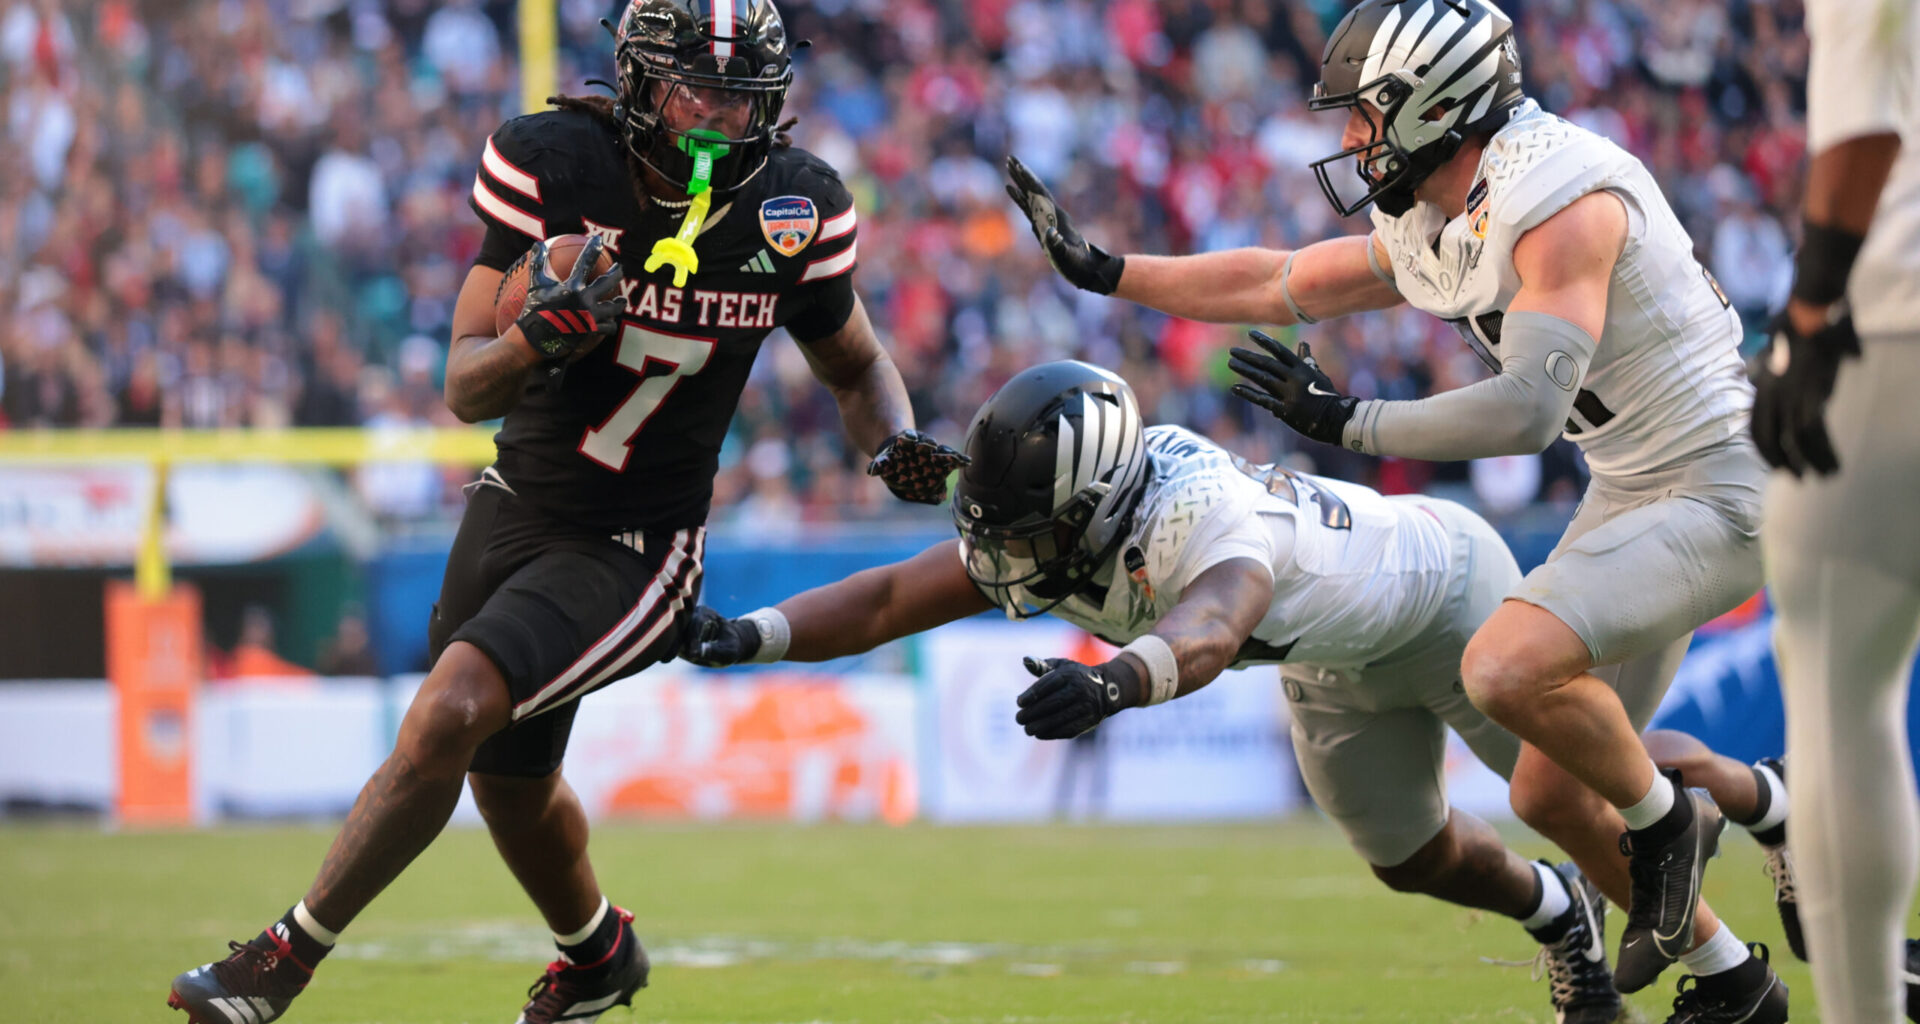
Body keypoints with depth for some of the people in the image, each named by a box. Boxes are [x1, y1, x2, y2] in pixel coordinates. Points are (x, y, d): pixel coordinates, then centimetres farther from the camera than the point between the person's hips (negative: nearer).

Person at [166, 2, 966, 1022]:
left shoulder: (794, 209, -12)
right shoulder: (552, 166, -15)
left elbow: (857, 370, 6)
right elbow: (467, 386, -13)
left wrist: (898, 447, -16)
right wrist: (537, 337, -36)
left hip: (635, 547, -3)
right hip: (514, 507, 3)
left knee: (449, 715, -22)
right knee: (509, 779, 20)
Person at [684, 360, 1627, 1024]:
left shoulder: (1209, 521, -49)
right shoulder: (1047, 531, -26)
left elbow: (1210, 631, -72)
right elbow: (892, 599, -24)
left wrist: (1115, 680, -91)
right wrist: (751, 636, -38)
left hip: (1439, 583, -7)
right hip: (1337, 671, 7)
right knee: (1411, 858, 19)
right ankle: (1560, 915, 48)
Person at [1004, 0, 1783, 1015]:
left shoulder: (1558, 198, -22)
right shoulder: (1428, 234, 7)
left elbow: (1526, 409, -28)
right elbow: (1278, 285, 20)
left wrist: (1348, 421, -19)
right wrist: (1102, 271, 22)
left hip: (1713, 494, -10)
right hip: (1628, 496, 10)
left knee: (1505, 667, -29)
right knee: (1549, 797, 9)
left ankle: (1662, 817, -1)